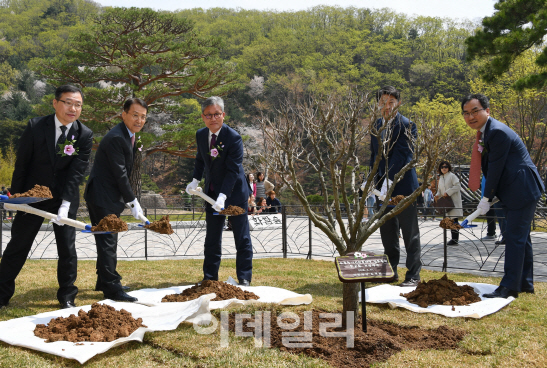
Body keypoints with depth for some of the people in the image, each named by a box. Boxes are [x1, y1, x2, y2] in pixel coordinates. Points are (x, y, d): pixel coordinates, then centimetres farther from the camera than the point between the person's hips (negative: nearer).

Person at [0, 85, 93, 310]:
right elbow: (21, 164, -4)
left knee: (67, 248, 4)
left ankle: (67, 298, 17)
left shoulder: (85, 135, -10)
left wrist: (65, 204, -23)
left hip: (65, 198, 0)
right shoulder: (36, 127, -10)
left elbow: (76, 172, -15)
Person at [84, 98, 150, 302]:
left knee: (108, 241, 17)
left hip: (110, 197, 10)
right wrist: (133, 202, -17)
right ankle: (111, 288, -5)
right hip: (101, 196, -10)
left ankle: (104, 282, 28)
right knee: (107, 241, -9)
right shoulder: (116, 138, -21)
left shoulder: (130, 137, 11)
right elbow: (120, 174, -21)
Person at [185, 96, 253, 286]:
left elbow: (233, 171, -24)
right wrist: (195, 180, 6)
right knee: (212, 238, 12)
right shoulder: (201, 135, 0)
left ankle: (244, 278, 11)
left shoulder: (233, 138, -20)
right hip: (212, 193, 6)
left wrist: (222, 197, -32)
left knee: (242, 238, 1)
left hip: (234, 192, -5)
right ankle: (210, 277, 22)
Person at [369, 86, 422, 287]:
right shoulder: (376, 126, 12)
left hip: (403, 187, -6)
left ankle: (413, 274, 9)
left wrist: (388, 181, -24)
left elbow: (400, 156, -17)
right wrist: (375, 183, 8)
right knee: (387, 233, 13)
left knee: (410, 233, 1)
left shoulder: (407, 125, -9)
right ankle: (390, 271, 26)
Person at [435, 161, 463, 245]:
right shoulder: (441, 178, 17)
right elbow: (440, 189, 24)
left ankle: (455, 239, -11)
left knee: (454, 219, -11)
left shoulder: (452, 176, -5)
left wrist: (448, 192, -17)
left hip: (453, 200, -7)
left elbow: (457, 186, -13)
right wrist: (437, 195, 5)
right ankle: (454, 238, 13)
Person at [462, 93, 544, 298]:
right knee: (520, 238, 16)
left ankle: (509, 287, -3)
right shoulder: (484, 132, 12)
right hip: (514, 192, 11)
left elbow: (495, 168, -20)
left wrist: (487, 200, -13)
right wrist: (487, 197, 10)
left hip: (522, 190, -11)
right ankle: (525, 284, 26)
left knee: (515, 238, -8)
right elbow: (489, 168, 15)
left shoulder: (497, 132, -20)